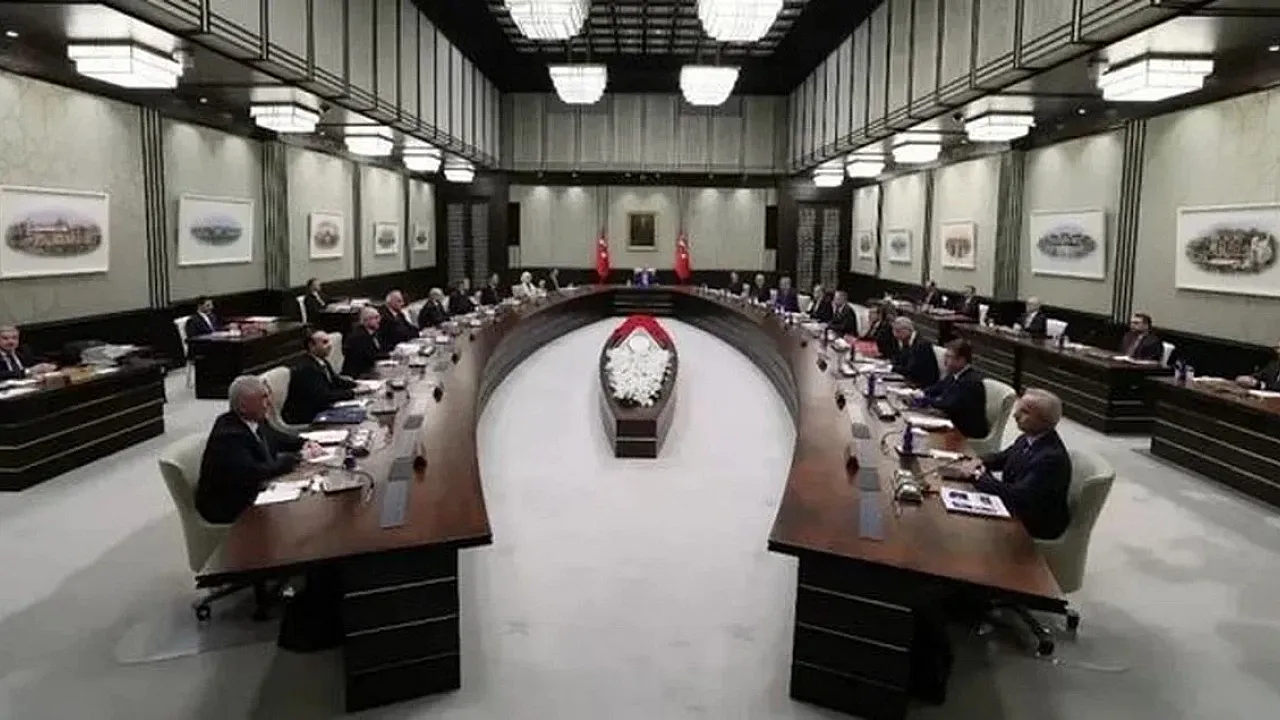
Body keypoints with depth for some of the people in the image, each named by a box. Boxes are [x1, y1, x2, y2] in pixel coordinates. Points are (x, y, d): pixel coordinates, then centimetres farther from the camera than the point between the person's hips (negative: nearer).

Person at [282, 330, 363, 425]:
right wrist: (351, 392, -22)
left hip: (319, 409, 8)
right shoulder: (305, 368, -23)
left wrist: (357, 385, -4)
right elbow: (323, 396, -26)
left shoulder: (321, 361, 4)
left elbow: (335, 381, 11)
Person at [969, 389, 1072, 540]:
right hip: (1017, 505, 8)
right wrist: (980, 464, -5)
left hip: (1037, 524, -7)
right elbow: (1003, 457, 15)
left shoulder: (1052, 457, -29)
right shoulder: (1029, 438, -4)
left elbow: (1017, 496, -31)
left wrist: (981, 478, -20)